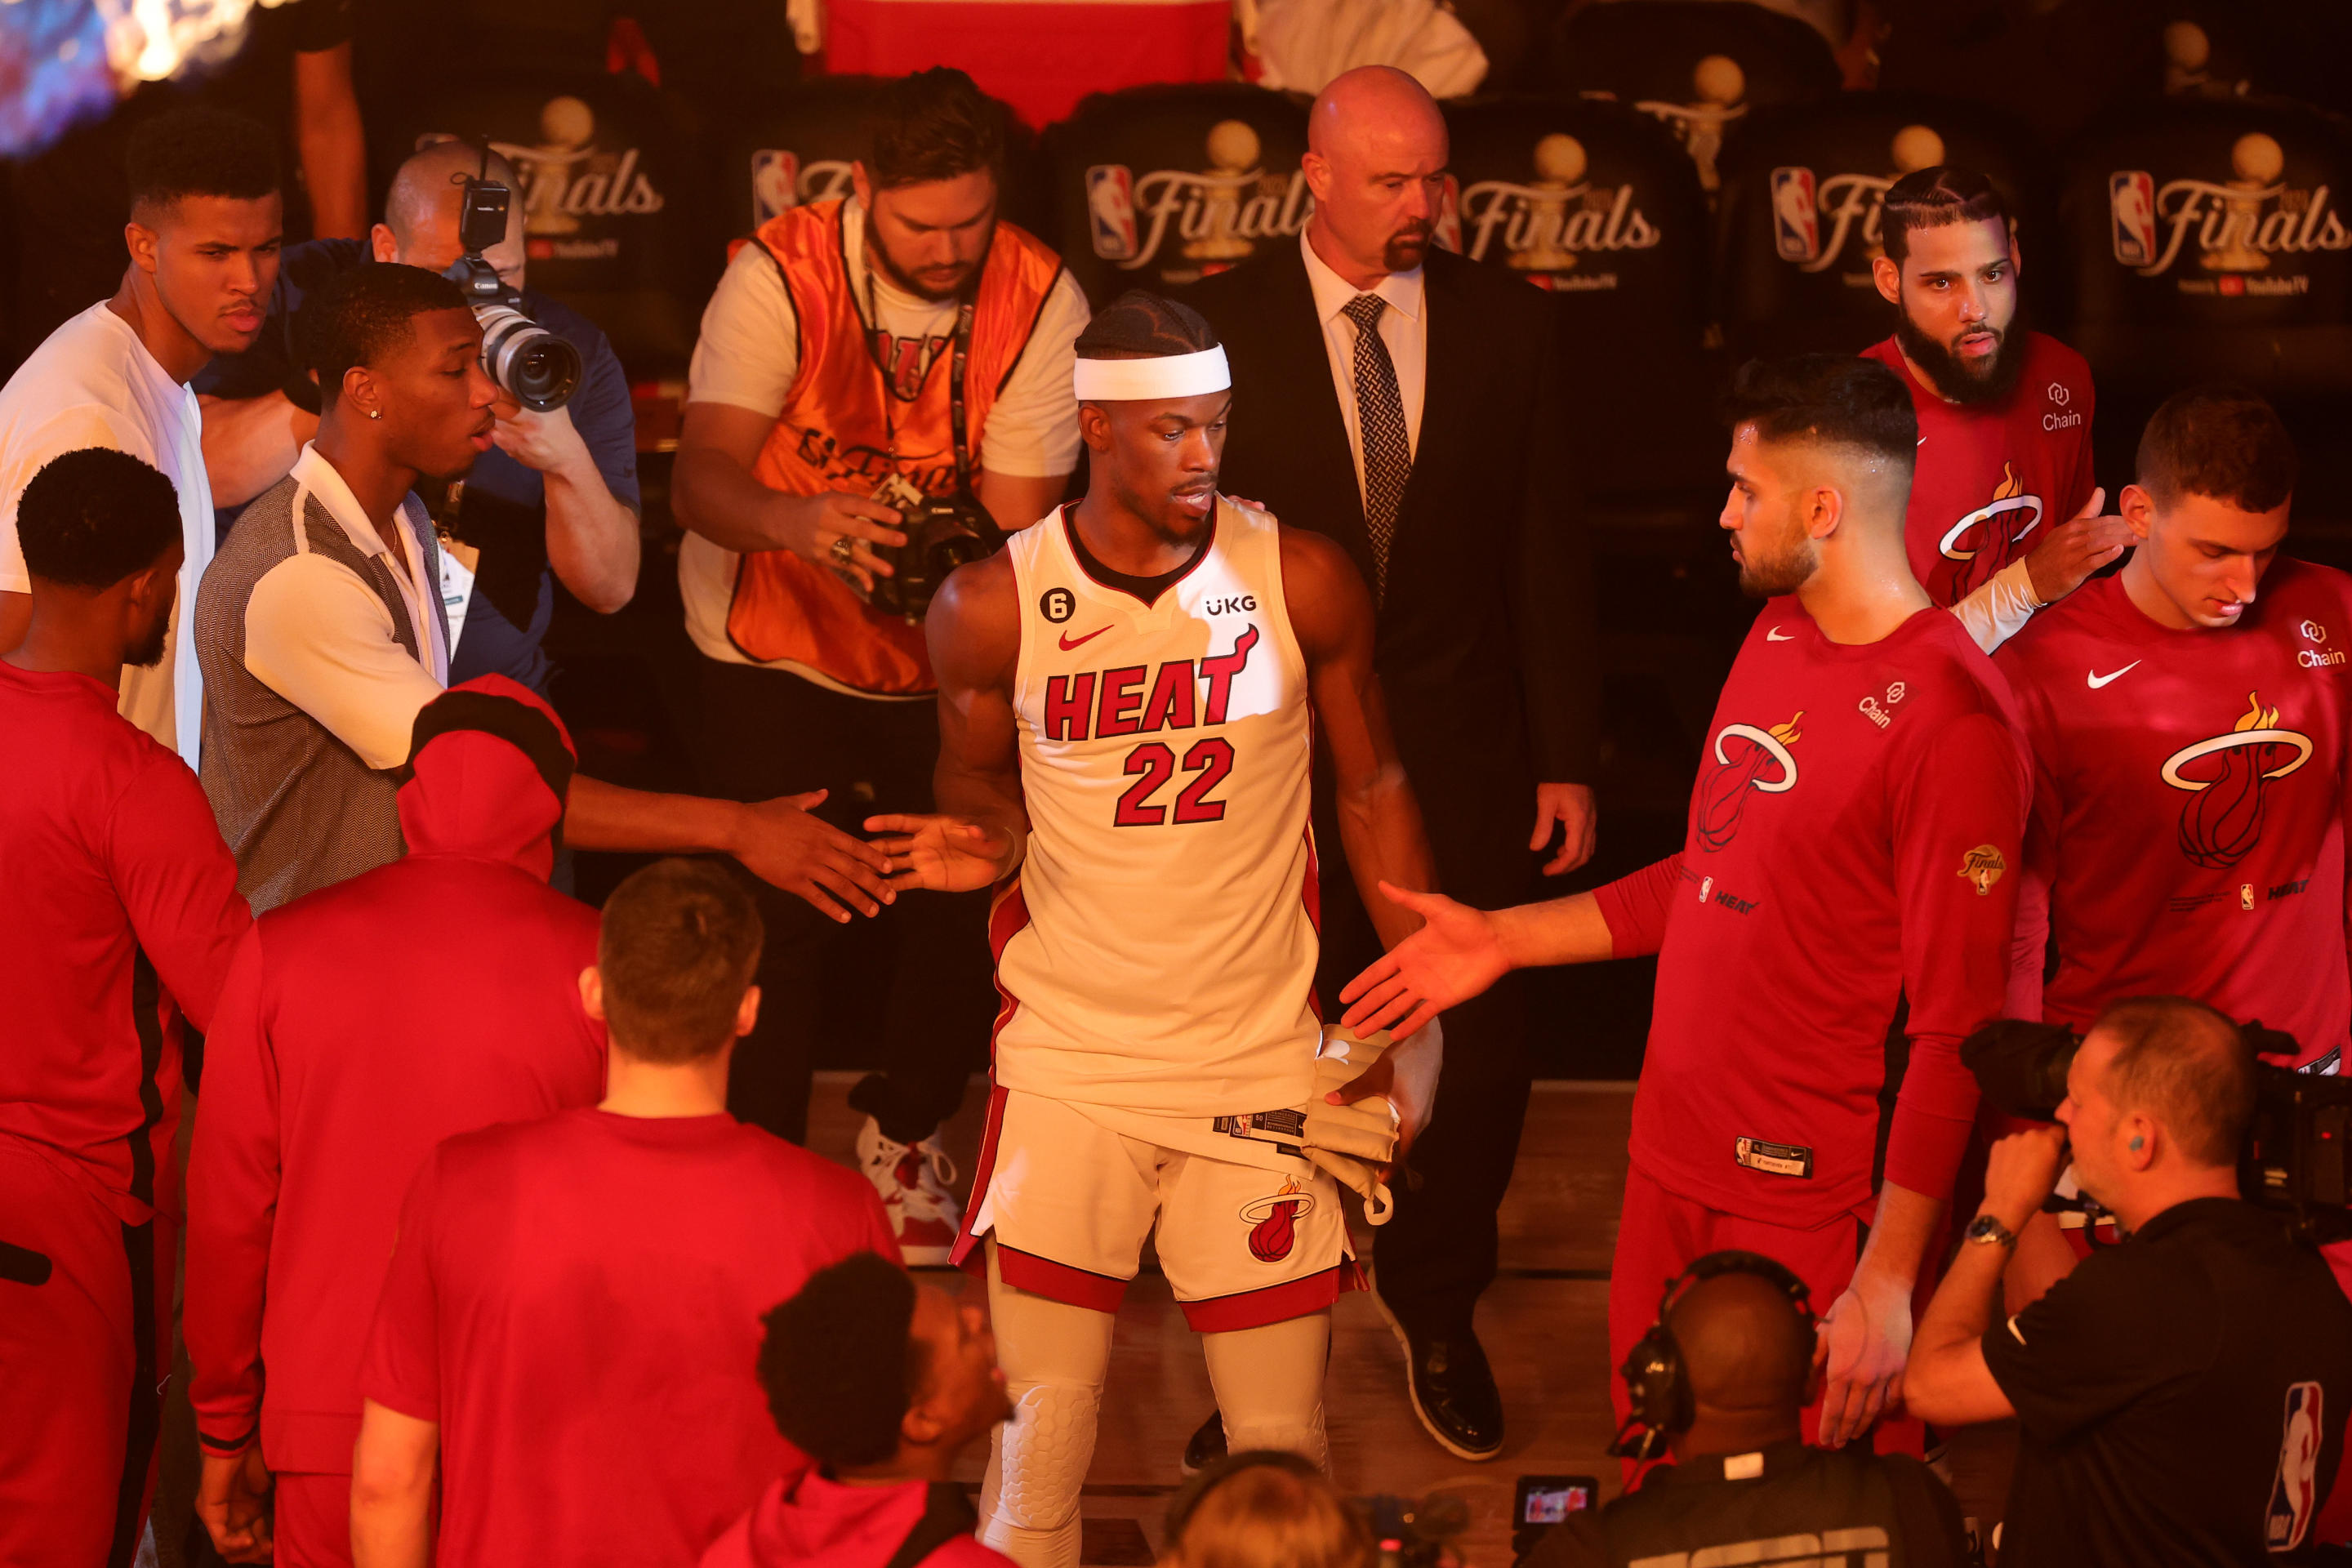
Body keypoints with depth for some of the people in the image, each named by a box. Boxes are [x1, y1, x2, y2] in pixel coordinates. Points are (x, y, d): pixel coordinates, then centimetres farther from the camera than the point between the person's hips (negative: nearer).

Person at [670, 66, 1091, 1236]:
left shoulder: (1038, 300, -16)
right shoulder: (782, 273, -21)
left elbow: (1018, 515, -17)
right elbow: (703, 472, -31)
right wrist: (795, 521, -52)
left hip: (942, 656, 2)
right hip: (773, 651, -2)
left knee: (960, 903, 2)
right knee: (780, 920, -6)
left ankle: (904, 1132, 30)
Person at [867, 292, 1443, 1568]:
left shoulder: (1302, 581, -5)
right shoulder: (992, 607, -7)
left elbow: (1373, 788, 8)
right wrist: (981, 844, -13)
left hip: (1262, 1064, 1)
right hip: (1067, 1065, -1)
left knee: (1284, 1454, 3)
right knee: (1037, 1444, -2)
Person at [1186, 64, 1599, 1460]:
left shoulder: (1510, 327, 1)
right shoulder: (1225, 326, -4)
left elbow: (1548, 553, 4)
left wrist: (1569, 757, 2)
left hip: (1462, 762, 2)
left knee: (1477, 1047, 6)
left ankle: (1438, 1315, 28)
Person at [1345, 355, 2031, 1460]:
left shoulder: (1951, 723, -20)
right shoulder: (1779, 634, 10)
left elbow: (1954, 1031, -20)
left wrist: (1887, 1284, -20)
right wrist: (1502, 940, 20)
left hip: (1813, 1215, -8)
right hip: (1672, 1166, 8)